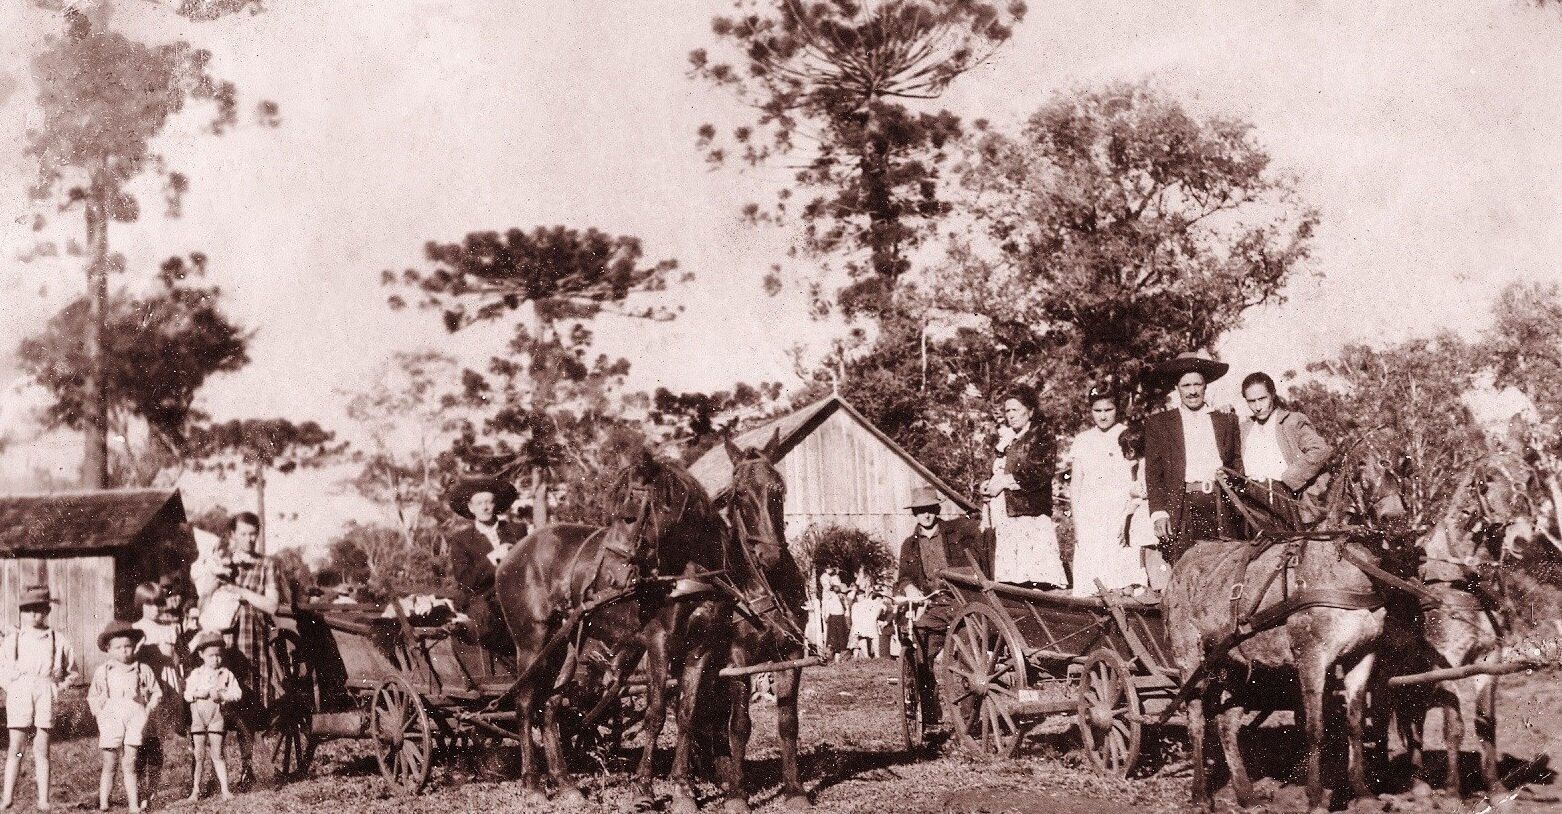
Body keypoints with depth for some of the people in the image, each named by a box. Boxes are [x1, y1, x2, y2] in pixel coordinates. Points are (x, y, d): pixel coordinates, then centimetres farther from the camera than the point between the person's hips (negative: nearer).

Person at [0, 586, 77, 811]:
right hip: (19, 694, 0)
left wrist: (60, 685, 0)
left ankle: (43, 800, 1)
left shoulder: (57, 641, 10)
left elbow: (74, 673, 15)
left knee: (41, 749, 0)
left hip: (45, 693, 0)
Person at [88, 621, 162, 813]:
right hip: (111, 719, 1)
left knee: (129, 764, -5)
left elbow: (157, 693, 16)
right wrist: (98, 711, 5)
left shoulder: (143, 670, 9)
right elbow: (92, 696, 20)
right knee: (109, 764, 1)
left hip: (135, 717, -1)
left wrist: (150, 708, 2)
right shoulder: (102, 671, 10)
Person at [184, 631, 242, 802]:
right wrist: (198, 694, -18)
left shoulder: (226, 674, 0)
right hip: (198, 717, 1)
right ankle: (196, 790, 14)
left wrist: (222, 695, -19)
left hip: (216, 717, -1)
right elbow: (187, 694, 2)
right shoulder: (195, 674, 5)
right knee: (199, 755, 5)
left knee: (217, 754, -1)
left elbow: (237, 693, -5)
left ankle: (224, 788, 2)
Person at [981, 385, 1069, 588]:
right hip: (1004, 517, 7)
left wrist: (1005, 482, -9)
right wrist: (989, 486, 6)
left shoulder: (1041, 438, 2)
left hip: (1031, 515, -7)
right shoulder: (1006, 440, 23)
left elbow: (1039, 474, -12)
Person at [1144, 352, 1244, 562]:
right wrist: (1159, 512, -5)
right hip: (1182, 508, -2)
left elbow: (1237, 466, 16)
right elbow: (1153, 472, 6)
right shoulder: (1158, 423, 12)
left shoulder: (1227, 421, 18)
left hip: (1221, 508, 2)